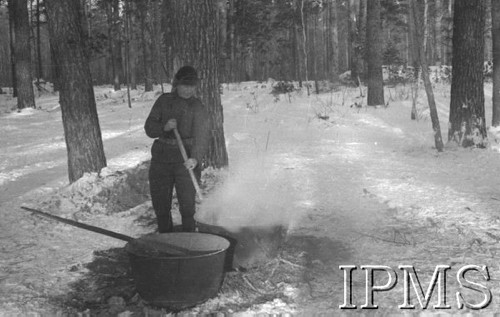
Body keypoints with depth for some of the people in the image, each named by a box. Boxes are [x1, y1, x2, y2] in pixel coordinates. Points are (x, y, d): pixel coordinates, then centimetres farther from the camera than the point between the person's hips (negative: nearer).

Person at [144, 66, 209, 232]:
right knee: (160, 204, 9)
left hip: (186, 160, -3)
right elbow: (149, 127, 2)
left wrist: (195, 158, -32)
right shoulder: (164, 101, 6)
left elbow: (201, 137, -14)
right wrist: (164, 127, -20)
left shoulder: (198, 107, -2)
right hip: (161, 158, 3)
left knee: (187, 205, -8)